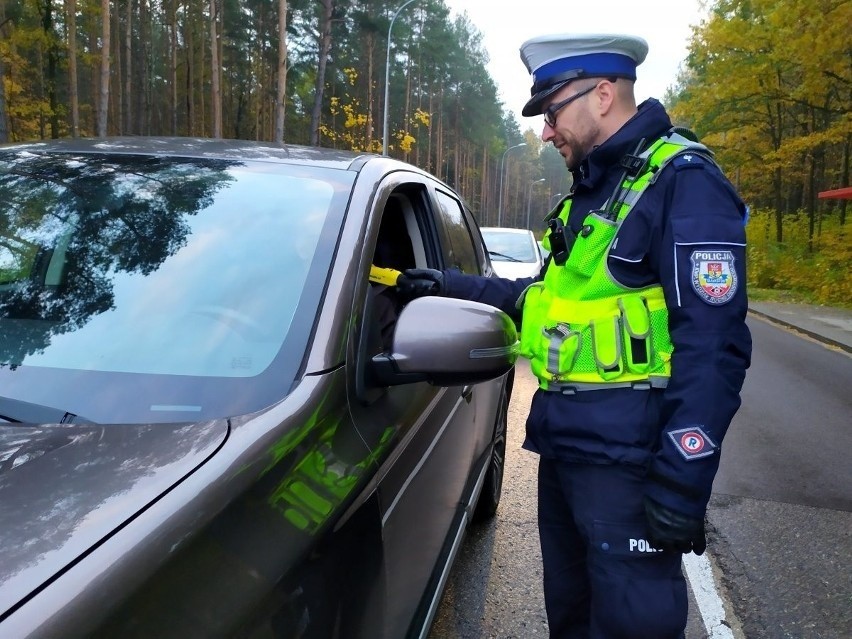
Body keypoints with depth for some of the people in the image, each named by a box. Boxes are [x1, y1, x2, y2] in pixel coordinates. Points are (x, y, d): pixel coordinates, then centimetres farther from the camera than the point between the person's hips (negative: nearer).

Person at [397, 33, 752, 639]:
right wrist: (452, 285, 18)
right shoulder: (592, 188, 15)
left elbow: (713, 347, -19)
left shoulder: (683, 182, -13)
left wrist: (681, 485, -22)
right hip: (563, 445, 9)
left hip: (624, 458, -8)